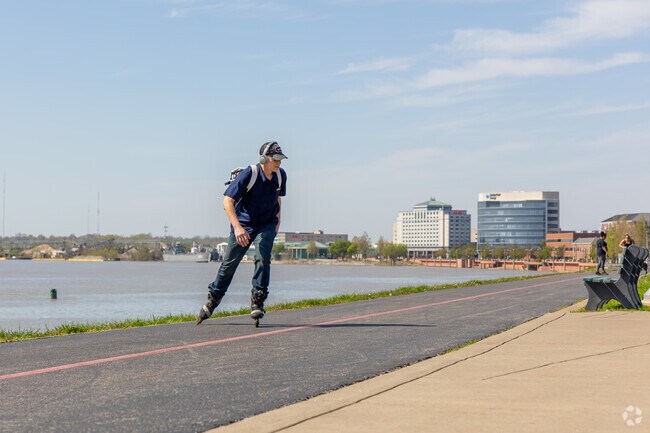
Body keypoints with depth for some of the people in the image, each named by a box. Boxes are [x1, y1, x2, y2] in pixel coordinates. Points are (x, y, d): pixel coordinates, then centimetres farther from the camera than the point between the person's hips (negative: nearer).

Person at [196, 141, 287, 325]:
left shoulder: (280, 175, -5)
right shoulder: (248, 174, -22)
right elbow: (227, 201, -26)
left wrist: (277, 220, 18)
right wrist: (237, 227, -36)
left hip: (266, 225, 3)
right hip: (243, 225, -3)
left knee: (262, 257, -22)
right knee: (229, 264, 5)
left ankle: (257, 301, -11)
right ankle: (212, 300, 26)